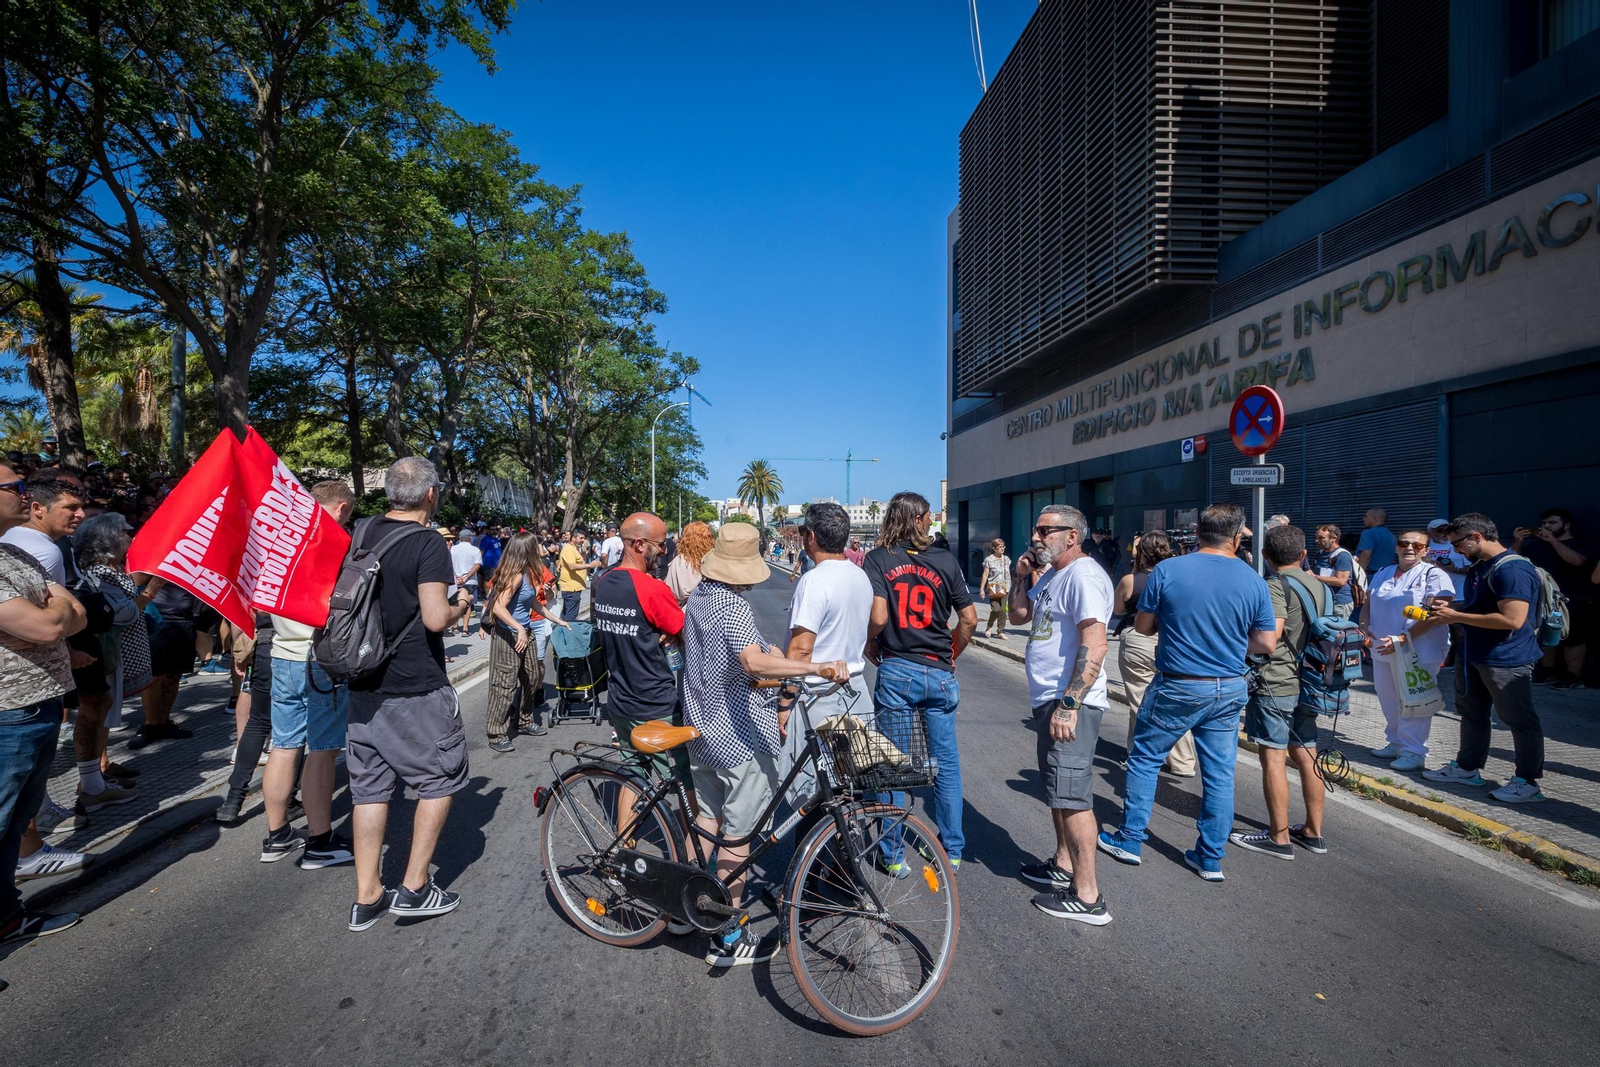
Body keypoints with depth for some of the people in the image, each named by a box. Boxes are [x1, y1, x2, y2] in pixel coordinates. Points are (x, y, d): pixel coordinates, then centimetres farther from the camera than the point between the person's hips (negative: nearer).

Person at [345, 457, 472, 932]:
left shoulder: (359, 533, 5)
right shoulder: (428, 543, -16)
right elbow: (434, 618, -23)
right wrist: (459, 609, -3)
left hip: (363, 684, 7)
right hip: (416, 689, -7)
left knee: (369, 786, 14)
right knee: (441, 778, 11)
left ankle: (367, 897, 22)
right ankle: (414, 888, 15)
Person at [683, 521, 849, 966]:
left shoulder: (696, 597, 6)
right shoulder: (734, 607, -22)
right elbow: (755, 662, -40)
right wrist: (818, 667, -47)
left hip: (701, 728, 9)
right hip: (741, 734, -9)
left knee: (706, 819, 23)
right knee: (737, 837, 4)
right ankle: (729, 938, 16)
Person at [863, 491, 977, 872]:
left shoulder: (878, 559, -5)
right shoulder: (945, 560, 1)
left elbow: (878, 617, -16)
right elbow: (969, 618, 2)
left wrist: (870, 647, 2)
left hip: (896, 670, -2)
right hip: (939, 673, 2)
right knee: (946, 763, 15)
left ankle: (893, 854, 19)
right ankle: (952, 851, 25)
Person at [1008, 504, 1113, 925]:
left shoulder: (1083, 575, -17)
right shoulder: (1050, 574, 14)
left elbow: (1094, 646, -25)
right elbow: (1019, 615, 24)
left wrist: (1069, 704, -28)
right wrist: (1021, 577, 9)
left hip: (1071, 702, -11)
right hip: (1050, 700, 11)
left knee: (1071, 795, -6)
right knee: (1056, 789, 20)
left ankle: (1087, 897, 3)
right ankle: (1064, 866, 35)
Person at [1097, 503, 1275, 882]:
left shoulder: (1167, 570, -12)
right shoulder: (1253, 581, -4)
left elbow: (1142, 626, -4)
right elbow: (1266, 644, 0)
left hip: (1177, 688, -3)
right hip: (1229, 690, 3)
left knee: (1145, 758, 13)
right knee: (1220, 774, 11)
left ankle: (1130, 839, 20)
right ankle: (1210, 858, 22)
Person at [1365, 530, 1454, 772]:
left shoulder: (1434, 576, -7)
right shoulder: (1382, 574, 13)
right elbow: (1369, 604, 19)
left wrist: (1402, 639, -24)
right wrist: (1365, 627, -2)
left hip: (1418, 650, -6)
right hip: (1383, 649, 6)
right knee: (1388, 699, 14)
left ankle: (1414, 751, 9)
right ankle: (1395, 743, 28)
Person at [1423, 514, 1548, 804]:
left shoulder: (1512, 569, -22)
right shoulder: (1479, 567, 10)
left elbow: (1512, 619, -28)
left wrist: (1456, 616, -23)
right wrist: (1449, 605, 5)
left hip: (1506, 660, -10)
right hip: (1473, 657, 10)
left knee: (1520, 720, 3)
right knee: (1472, 713, 18)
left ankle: (1528, 782, 14)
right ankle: (1467, 768, 31)